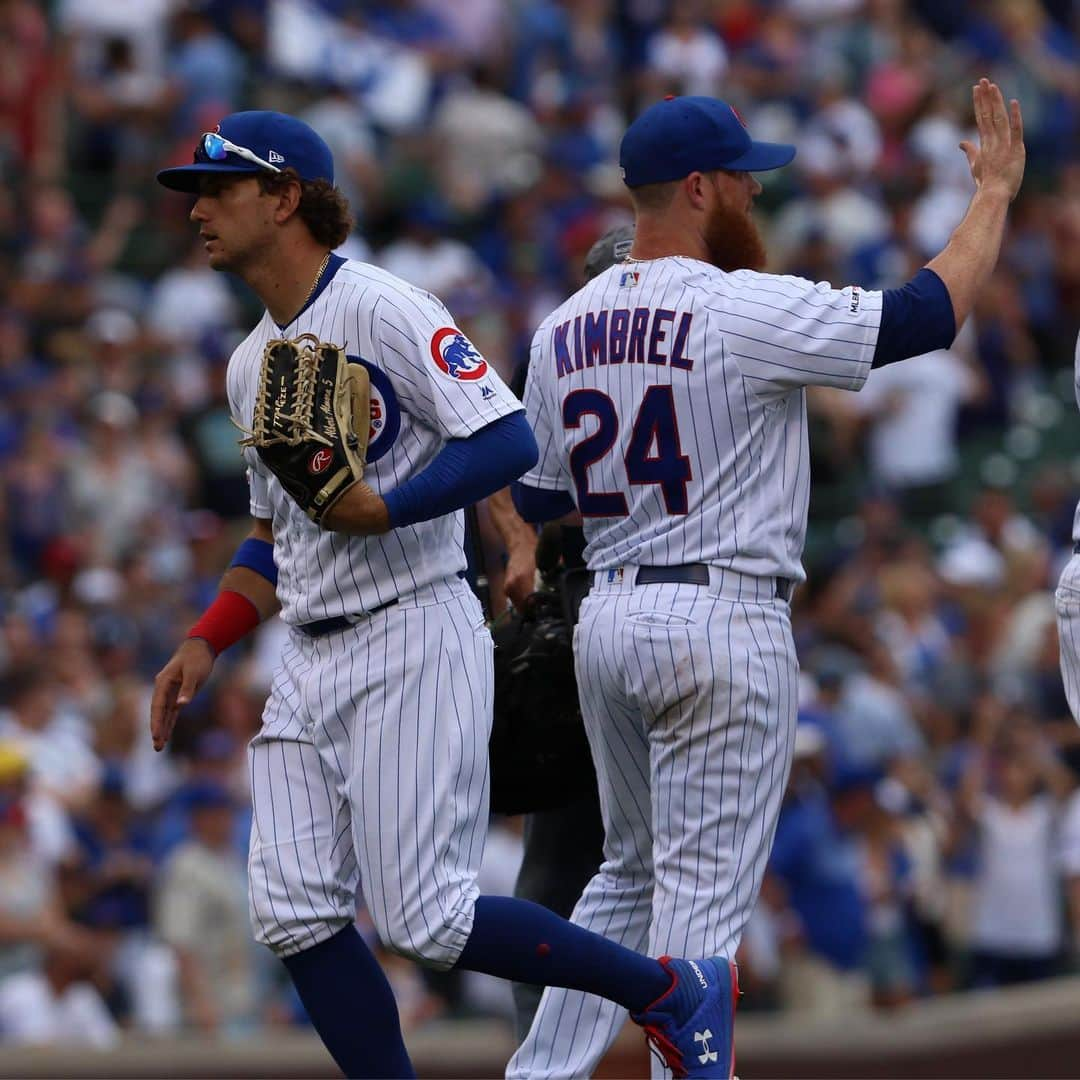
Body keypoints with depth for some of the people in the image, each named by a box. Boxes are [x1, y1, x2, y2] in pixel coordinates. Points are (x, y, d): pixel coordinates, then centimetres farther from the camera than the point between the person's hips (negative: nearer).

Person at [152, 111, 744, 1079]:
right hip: (309, 663, 9)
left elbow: (509, 441, -18)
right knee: (294, 913, -3)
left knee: (425, 919, -12)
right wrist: (206, 642, 13)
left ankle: (673, 992, 4)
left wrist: (383, 509, -26)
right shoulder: (252, 363, 18)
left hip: (415, 639, -9)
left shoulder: (382, 309, -9)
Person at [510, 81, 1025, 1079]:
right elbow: (931, 312, -12)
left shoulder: (564, 330, 7)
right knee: (705, 889, -3)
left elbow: (536, 501, 13)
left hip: (608, 619, 7)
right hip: (725, 620, -7)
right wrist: (995, 192, 1)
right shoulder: (746, 311, -15)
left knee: (633, 872, 20)